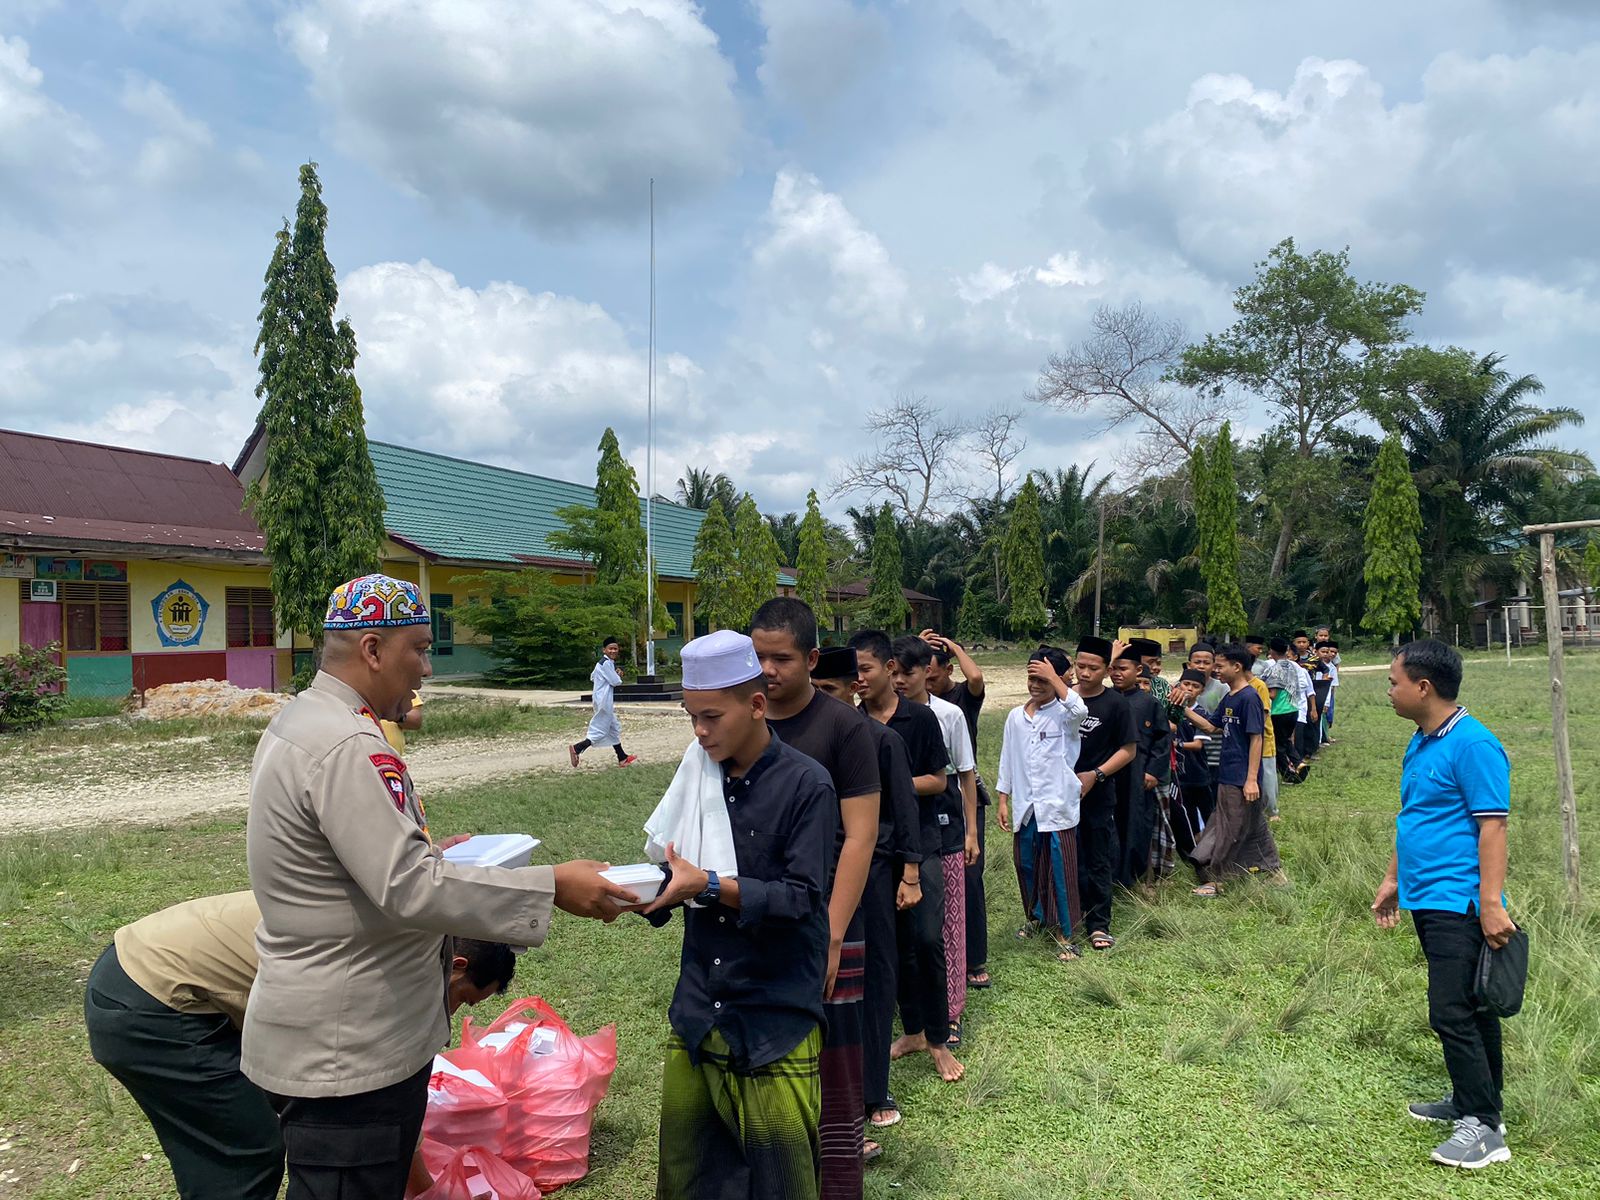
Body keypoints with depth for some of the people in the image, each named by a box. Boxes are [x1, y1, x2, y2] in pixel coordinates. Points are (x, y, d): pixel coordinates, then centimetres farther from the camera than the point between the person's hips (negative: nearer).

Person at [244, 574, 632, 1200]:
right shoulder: (347, 745, -25)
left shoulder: (301, 721, 10)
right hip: (345, 1056, -10)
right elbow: (407, 890, -29)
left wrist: (428, 855, 14)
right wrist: (552, 888, -27)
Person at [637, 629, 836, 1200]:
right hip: (697, 1017, 5)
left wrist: (709, 886, -25)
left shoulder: (805, 784, -11)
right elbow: (678, 880, 9)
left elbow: (802, 897, -17)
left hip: (775, 1022, -5)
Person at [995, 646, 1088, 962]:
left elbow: (1079, 710, -33)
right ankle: (1036, 917, 37)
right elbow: (1007, 760, 12)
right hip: (1024, 806, 5)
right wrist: (1003, 800, 10)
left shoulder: (1064, 713, -6)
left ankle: (1064, 933, 12)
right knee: (1026, 865, 16)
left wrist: (1054, 677, -25)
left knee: (1060, 871, 0)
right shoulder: (1016, 716, 7)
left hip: (1057, 806, -5)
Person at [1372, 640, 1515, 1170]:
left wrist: (1491, 903, -22)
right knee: (1467, 1008, 18)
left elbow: (1492, 826, -20)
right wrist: (1393, 879, 21)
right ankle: (1470, 1101, 29)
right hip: (1427, 900, 9)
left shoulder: (1472, 744, -17)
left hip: (1458, 903, -9)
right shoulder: (1420, 744, 12)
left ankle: (1484, 1127, 3)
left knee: (1452, 1012, -7)